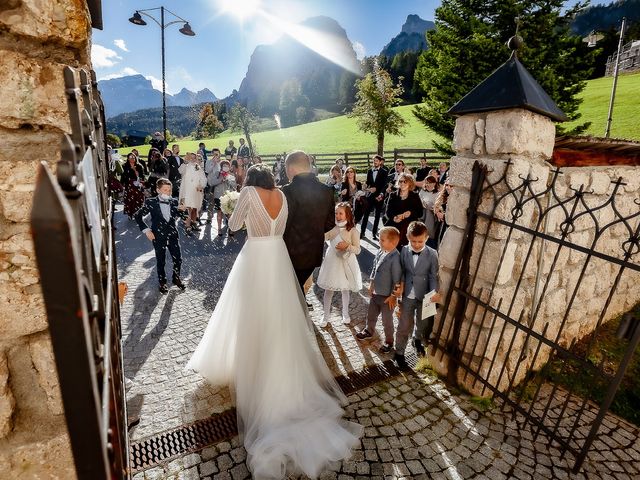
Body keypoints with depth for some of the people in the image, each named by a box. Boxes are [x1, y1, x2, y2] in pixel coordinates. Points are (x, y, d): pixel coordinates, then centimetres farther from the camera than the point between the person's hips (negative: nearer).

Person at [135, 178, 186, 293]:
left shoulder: (174, 202, -1)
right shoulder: (151, 202, -10)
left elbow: (180, 216, 7)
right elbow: (138, 216, -4)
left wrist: (181, 210, -12)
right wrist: (146, 230, -10)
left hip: (173, 235, 2)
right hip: (159, 237, -2)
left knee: (178, 259, 8)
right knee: (160, 262, 12)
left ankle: (176, 278, 35)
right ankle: (162, 282, 33)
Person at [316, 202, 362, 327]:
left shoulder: (353, 230, -12)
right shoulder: (331, 228, -4)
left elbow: (358, 250, -13)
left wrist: (347, 246, -29)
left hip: (346, 262, -1)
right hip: (332, 261, 2)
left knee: (345, 289, 16)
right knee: (328, 289, 8)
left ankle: (345, 313, 38)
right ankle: (326, 315, 27)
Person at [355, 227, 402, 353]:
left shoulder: (395, 258, -28)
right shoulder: (380, 252, -6)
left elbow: (397, 279, -22)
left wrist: (393, 296, -16)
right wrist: (371, 284, 13)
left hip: (387, 296, -7)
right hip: (375, 292, 7)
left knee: (387, 320, 14)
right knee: (371, 314, 27)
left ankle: (389, 341, 37)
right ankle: (369, 331, 53)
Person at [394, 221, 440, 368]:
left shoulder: (432, 254, -12)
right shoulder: (404, 251, -9)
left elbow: (434, 276, -8)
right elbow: (401, 271, -2)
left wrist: (434, 292, -21)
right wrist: (400, 285, -10)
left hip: (425, 296, 1)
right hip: (408, 295, -1)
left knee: (424, 325, 22)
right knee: (404, 326, 6)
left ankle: (418, 340, 54)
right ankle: (399, 352, 27)